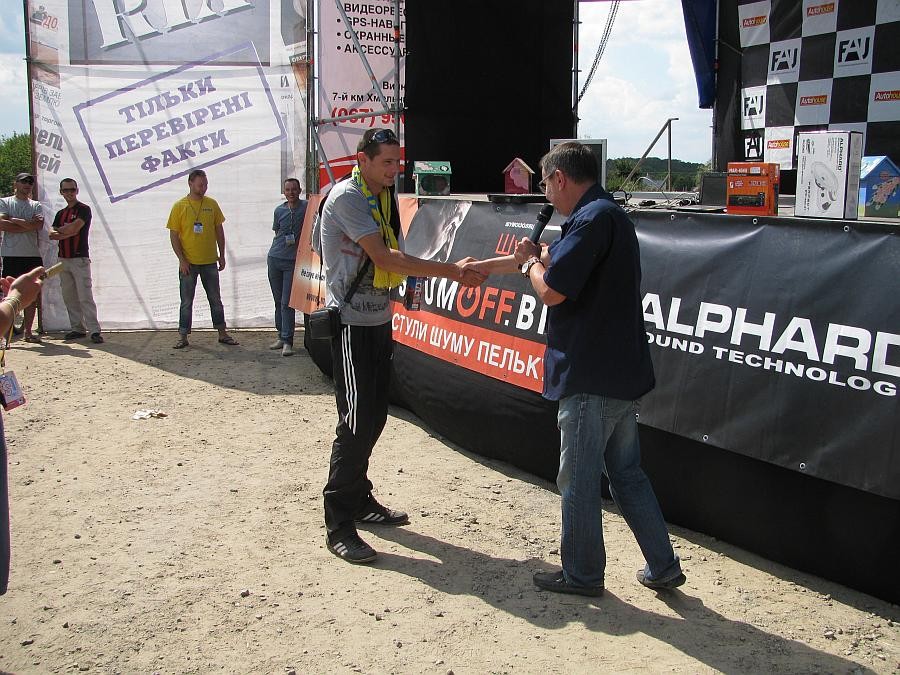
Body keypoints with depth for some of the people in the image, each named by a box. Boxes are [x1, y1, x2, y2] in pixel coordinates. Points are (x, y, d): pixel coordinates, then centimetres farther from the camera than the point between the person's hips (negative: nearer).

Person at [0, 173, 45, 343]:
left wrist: (14, 220, -6)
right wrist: (28, 225, -7)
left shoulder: (36, 205, 15)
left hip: (33, 255, 4)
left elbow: (39, 225, -4)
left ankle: (28, 331, 13)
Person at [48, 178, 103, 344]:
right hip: (63, 259, 7)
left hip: (80, 258, -7)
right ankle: (77, 328, 13)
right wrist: (66, 232, -11)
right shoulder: (60, 213, 18)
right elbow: (51, 234, 6)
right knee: (69, 297, 7)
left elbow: (75, 228, -15)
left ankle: (94, 330, -13)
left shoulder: (84, 209, -2)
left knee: (85, 297, -12)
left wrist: (59, 231, 2)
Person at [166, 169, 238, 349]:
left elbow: (219, 231, 10)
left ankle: (222, 333, 19)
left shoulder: (212, 204, 4)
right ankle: (183, 336, 13)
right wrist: (182, 260, -11)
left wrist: (222, 255, 7)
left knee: (216, 299, 10)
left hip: (210, 261, 2)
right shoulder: (179, 206, -4)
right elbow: (174, 235, -5)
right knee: (186, 302, 5)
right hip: (188, 263, -2)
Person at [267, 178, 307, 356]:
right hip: (275, 259, 4)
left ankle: (287, 341, -7)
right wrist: (285, 240, 7)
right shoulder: (279, 210, 7)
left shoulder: (307, 207, -3)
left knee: (287, 303, -9)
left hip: (293, 261, -4)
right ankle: (282, 336, 21)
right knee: (278, 301, 11)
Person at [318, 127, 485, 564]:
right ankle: (338, 525, -4)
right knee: (356, 421, -11)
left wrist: (408, 282, 0)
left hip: (378, 320, 9)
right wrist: (449, 271, -25)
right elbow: (382, 257, -23)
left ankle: (360, 499, 27)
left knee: (375, 416, 13)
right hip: (351, 323, -9)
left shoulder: (384, 199, 14)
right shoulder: (346, 197, -15)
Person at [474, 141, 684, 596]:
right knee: (627, 474, 18)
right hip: (621, 372, 10)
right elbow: (552, 256, 27)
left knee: (579, 480, 5)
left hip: (591, 378, -10)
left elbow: (551, 290, -21)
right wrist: (482, 267, 32)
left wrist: (529, 261, 0)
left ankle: (581, 575, 19)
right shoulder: (607, 215, 16)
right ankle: (663, 567, 24)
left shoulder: (592, 220, -18)